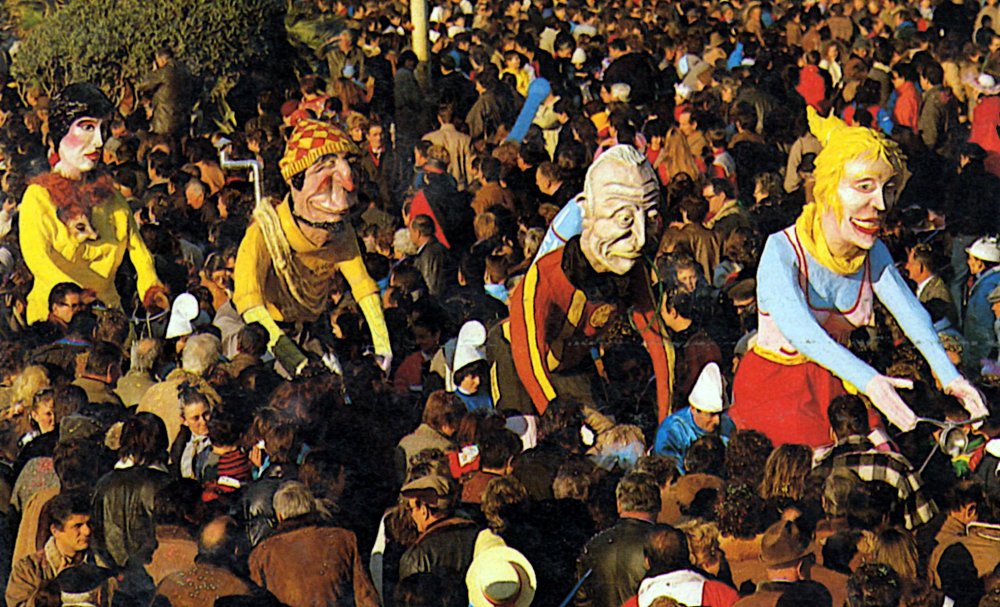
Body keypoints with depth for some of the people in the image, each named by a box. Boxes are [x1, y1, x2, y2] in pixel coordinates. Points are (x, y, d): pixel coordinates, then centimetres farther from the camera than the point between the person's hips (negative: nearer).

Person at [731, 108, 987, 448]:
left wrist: (949, 377, -36)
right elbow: (796, 326, -39)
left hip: (831, 384, 6)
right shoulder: (782, 250, -23)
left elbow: (909, 311, -16)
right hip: (771, 389, -6)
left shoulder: (873, 253, -3)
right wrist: (868, 381, -54)